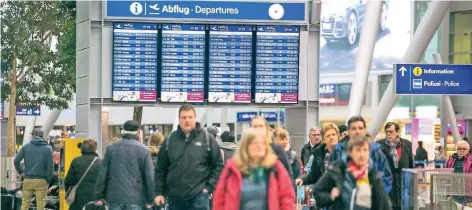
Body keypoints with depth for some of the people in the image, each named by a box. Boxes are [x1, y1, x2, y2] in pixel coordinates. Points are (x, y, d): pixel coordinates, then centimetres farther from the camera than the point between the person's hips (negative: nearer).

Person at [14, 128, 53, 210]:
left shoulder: (26, 147, 5)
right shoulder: (48, 149, 2)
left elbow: (16, 161, 0)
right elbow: (50, 166, -3)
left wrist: (20, 172, 14)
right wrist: (48, 181, 4)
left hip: (27, 179, 1)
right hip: (41, 180, -1)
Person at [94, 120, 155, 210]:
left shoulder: (111, 148, 3)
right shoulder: (144, 150, -3)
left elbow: (102, 174, 3)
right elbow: (149, 176, -4)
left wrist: (99, 196, 9)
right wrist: (150, 200, 4)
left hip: (114, 196, 2)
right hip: (135, 198, -2)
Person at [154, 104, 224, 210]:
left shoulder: (207, 138, 1)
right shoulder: (169, 140, 7)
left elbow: (219, 165, 3)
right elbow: (161, 168, 11)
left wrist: (209, 187, -4)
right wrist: (159, 192, 6)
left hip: (199, 196, -3)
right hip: (175, 197, 3)